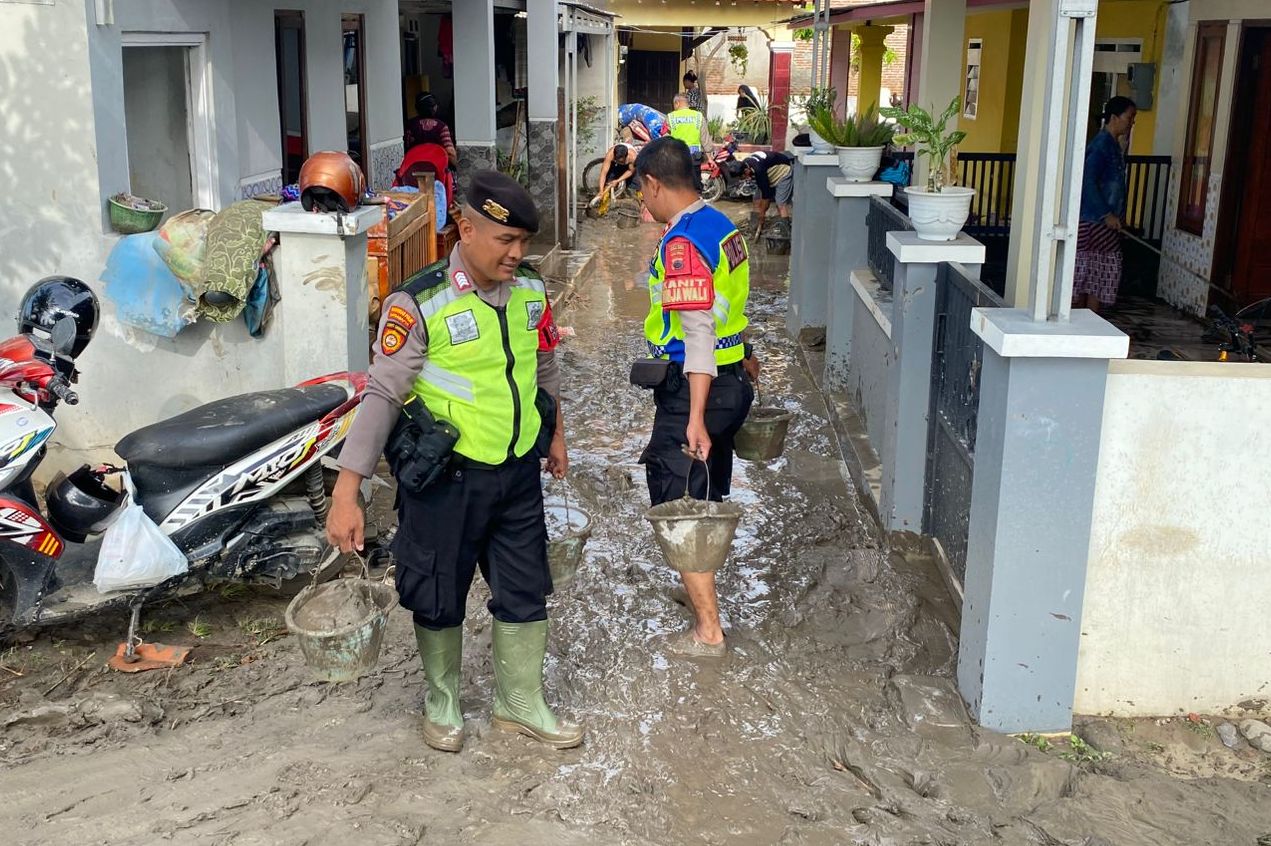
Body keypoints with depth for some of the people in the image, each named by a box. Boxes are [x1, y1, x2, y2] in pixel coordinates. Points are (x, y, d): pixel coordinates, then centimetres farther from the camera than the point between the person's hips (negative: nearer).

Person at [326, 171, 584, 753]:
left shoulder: (530, 291, 0)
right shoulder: (419, 304, -18)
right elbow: (383, 395, -20)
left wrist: (555, 434, 27)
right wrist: (346, 493, -24)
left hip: (518, 472, 5)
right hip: (446, 479, -5)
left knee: (525, 592, 13)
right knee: (439, 598, 11)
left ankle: (521, 703, 33)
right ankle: (442, 701, 35)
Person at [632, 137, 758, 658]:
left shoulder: (682, 243, -22)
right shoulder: (721, 225, 8)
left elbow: (697, 334, -27)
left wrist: (695, 417, -29)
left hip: (693, 390, -9)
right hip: (730, 382, 9)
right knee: (707, 498, 24)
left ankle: (708, 632, 6)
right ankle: (703, 590, 42)